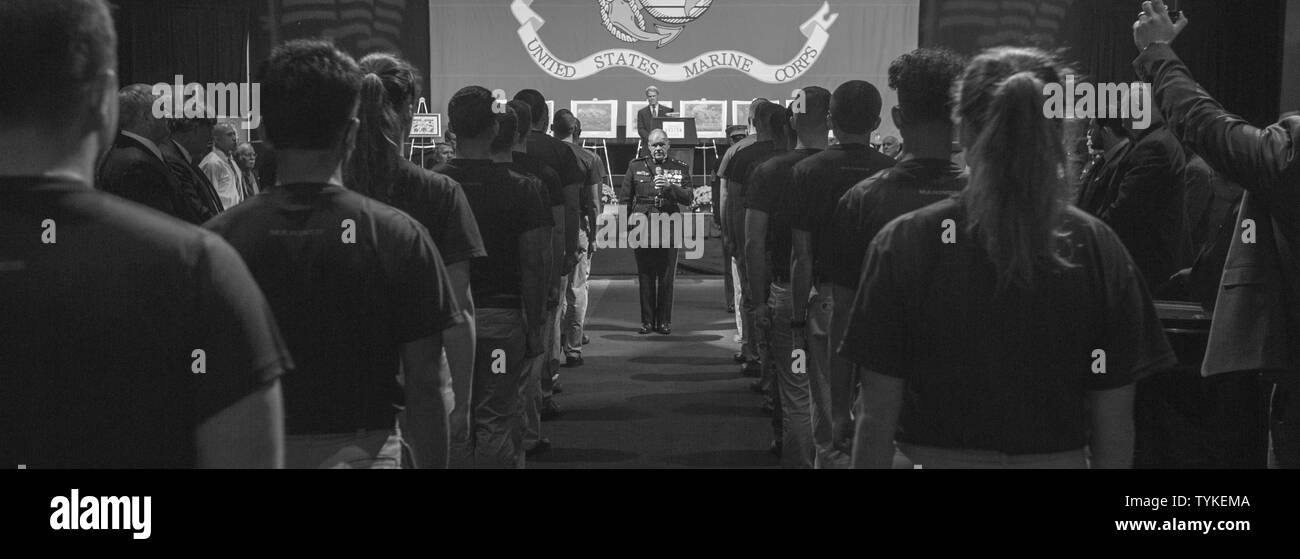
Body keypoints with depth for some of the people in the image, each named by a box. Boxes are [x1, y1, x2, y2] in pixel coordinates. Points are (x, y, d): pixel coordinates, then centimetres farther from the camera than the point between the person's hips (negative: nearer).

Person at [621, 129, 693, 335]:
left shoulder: (681, 168, 8)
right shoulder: (635, 166, 10)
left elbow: (688, 198, -2)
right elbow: (625, 199, 11)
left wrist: (670, 186, -17)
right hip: (642, 227, 0)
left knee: (666, 277, 2)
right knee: (645, 277, 3)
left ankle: (664, 321, 11)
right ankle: (647, 321, 10)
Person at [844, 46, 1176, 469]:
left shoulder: (903, 245, -10)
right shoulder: (1099, 249, -5)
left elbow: (877, 418, -9)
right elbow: (1114, 428, -2)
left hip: (936, 456, -1)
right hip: (1059, 457, 2)